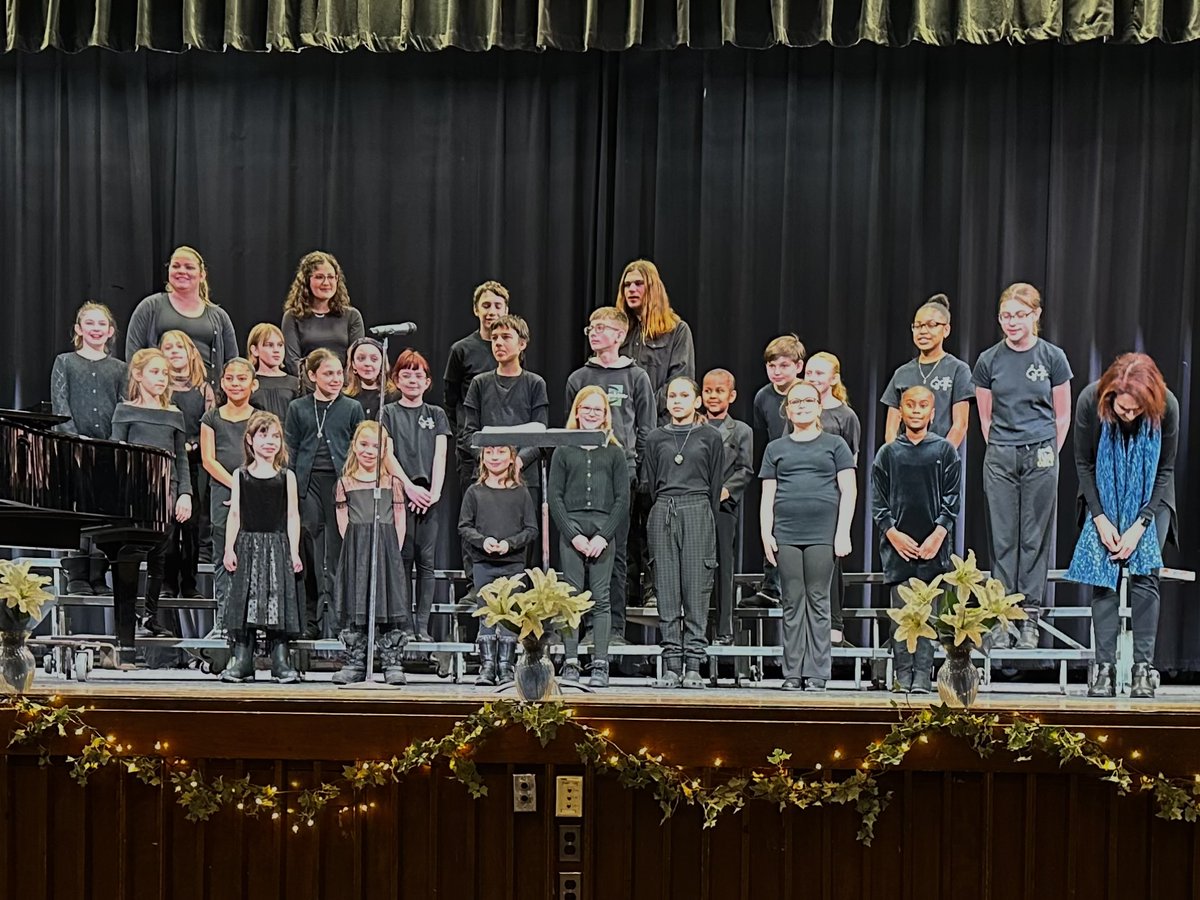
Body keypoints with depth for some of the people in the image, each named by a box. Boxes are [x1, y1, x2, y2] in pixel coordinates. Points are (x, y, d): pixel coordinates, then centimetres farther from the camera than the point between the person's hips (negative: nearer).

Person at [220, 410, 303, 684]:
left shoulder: (286, 476, 3)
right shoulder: (240, 475, 5)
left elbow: (292, 516, 2)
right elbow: (235, 514, 5)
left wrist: (294, 551, -3)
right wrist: (229, 548, -1)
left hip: (277, 544, -1)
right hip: (248, 544, 1)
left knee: (278, 599, -2)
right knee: (245, 599, 1)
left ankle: (281, 662, 3)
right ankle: (241, 662, 6)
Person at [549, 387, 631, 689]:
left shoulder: (614, 453, 9)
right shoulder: (563, 451, 8)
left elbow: (623, 500, 4)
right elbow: (554, 497, 3)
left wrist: (603, 536, -8)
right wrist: (574, 535, -7)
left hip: (603, 530, 0)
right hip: (571, 530, 0)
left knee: (601, 598, -2)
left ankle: (600, 665, -1)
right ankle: (571, 663, 2)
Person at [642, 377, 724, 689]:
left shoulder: (710, 437, 5)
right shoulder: (656, 438, 11)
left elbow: (716, 485, 7)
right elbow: (649, 484, 14)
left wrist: (705, 518, 4)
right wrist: (664, 509, 7)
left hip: (697, 513, -2)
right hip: (662, 514, 2)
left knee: (696, 588, -4)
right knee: (666, 590, 0)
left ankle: (693, 666, -1)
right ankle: (671, 666, 2)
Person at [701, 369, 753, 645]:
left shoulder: (741, 431, 9)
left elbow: (745, 470, 1)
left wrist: (725, 491, -14)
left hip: (724, 508, -1)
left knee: (724, 569, 0)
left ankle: (723, 630, 6)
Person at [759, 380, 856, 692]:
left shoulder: (834, 445, 10)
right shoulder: (776, 448, 16)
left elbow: (848, 490, 4)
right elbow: (768, 495, 14)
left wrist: (843, 532, -5)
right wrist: (766, 534, 3)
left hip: (822, 534, -2)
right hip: (786, 535, 2)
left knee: (818, 602, -1)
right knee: (792, 603, 2)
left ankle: (816, 673, 1)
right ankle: (792, 674, 5)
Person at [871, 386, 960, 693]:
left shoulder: (945, 451, 7)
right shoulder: (888, 453, 9)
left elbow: (952, 498, 4)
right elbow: (877, 501, 7)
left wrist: (938, 535, -8)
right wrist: (893, 534, -6)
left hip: (933, 545, -1)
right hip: (898, 543, 1)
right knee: (900, 613, 0)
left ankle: (922, 676, 0)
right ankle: (903, 676, 4)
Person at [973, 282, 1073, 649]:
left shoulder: (1052, 357, -1)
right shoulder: (989, 360, 3)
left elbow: (1062, 416, 5)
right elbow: (986, 417, 10)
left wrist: (1048, 454, 3)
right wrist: (1000, 452, 4)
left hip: (1040, 456, -1)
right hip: (1000, 458, 1)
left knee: (1035, 537, 2)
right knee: (1003, 539, 3)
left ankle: (1030, 619, 7)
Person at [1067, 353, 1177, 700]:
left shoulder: (1167, 407, -24)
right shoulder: (1090, 400, -24)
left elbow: (1165, 470, -13)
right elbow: (1083, 463, -10)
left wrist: (1139, 525, -17)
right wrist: (1100, 519, -15)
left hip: (1149, 498, 0)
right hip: (1103, 495, 0)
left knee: (1144, 574, -11)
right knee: (1101, 576, -9)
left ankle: (1144, 668, -8)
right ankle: (1104, 668, -9)